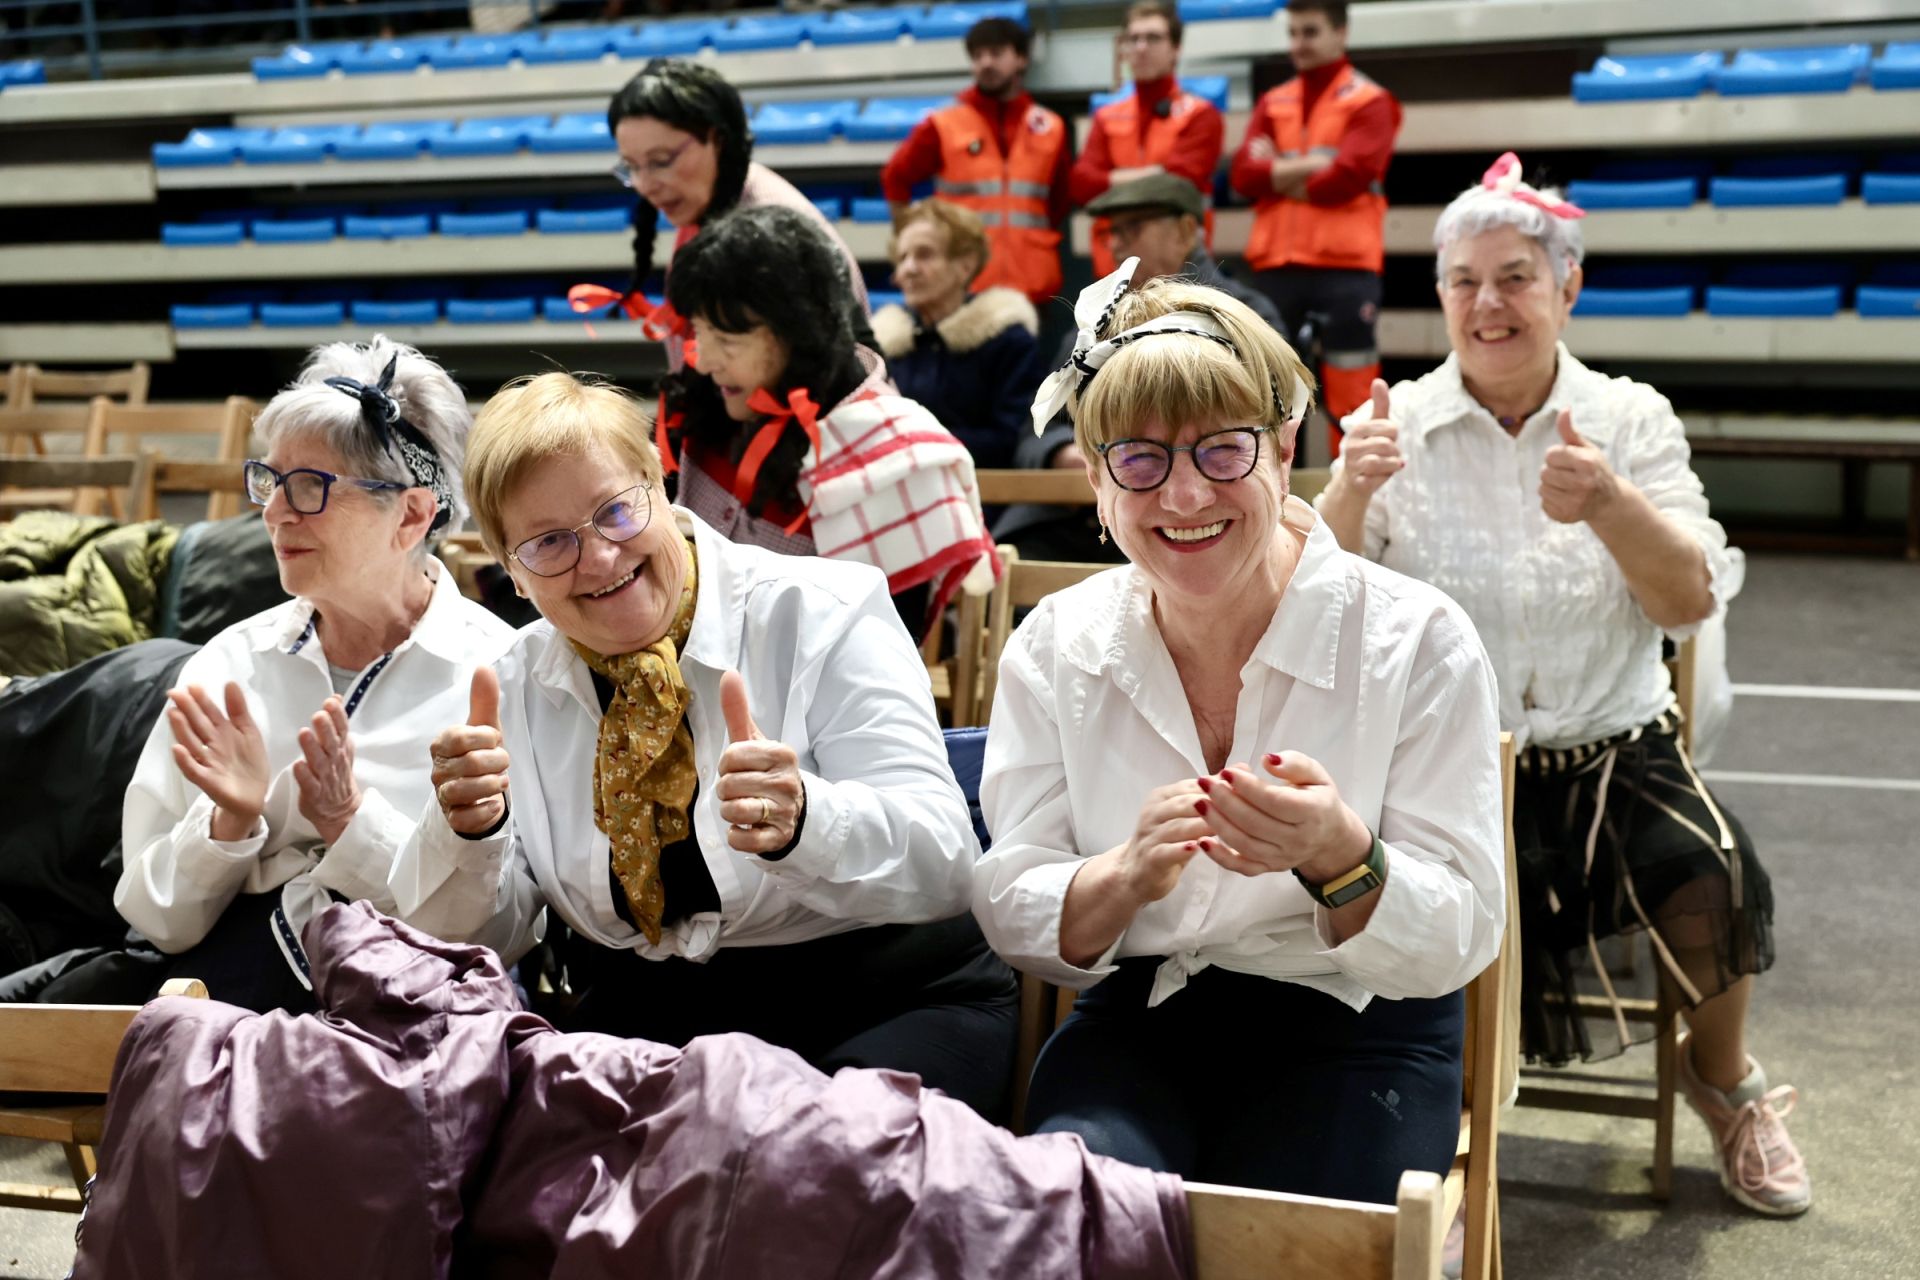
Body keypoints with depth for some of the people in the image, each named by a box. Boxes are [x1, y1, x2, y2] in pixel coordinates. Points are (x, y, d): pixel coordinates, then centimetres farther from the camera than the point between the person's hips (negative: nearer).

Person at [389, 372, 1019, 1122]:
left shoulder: (821, 616, -7)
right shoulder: (514, 689, 6)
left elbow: (940, 866, -17)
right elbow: (475, 941, 2)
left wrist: (802, 821, -38)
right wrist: (467, 830, -19)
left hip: (883, 1004, -4)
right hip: (646, 1020, 4)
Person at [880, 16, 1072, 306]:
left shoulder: (1051, 129, 9)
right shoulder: (943, 126, 1)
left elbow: (1063, 197, 22)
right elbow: (895, 180, 9)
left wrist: (1036, 237, 13)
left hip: (1032, 283, 3)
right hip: (963, 284, -3)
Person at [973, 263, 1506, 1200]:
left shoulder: (1418, 640, -10)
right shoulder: (1053, 647, -2)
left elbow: (1457, 944, -11)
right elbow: (1014, 925, -4)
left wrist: (1339, 857, -33)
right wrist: (1127, 875, -26)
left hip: (1357, 1027, -1)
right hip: (1136, 1018, 1)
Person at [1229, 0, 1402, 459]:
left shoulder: (1369, 101, 2)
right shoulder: (1273, 103, 16)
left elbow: (1350, 175, -13)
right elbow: (1244, 174, 2)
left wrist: (1279, 177, -2)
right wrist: (1310, 165, -11)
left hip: (1345, 263, -4)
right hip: (1276, 262, 5)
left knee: (1350, 389, -2)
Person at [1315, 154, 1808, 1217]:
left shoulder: (1631, 420, 4)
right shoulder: (1400, 426, 3)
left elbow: (1693, 601, -7)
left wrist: (1609, 504, -26)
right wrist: (1350, 492, -28)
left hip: (1614, 755, 1)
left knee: (1711, 873, -25)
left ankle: (1724, 1081, 9)